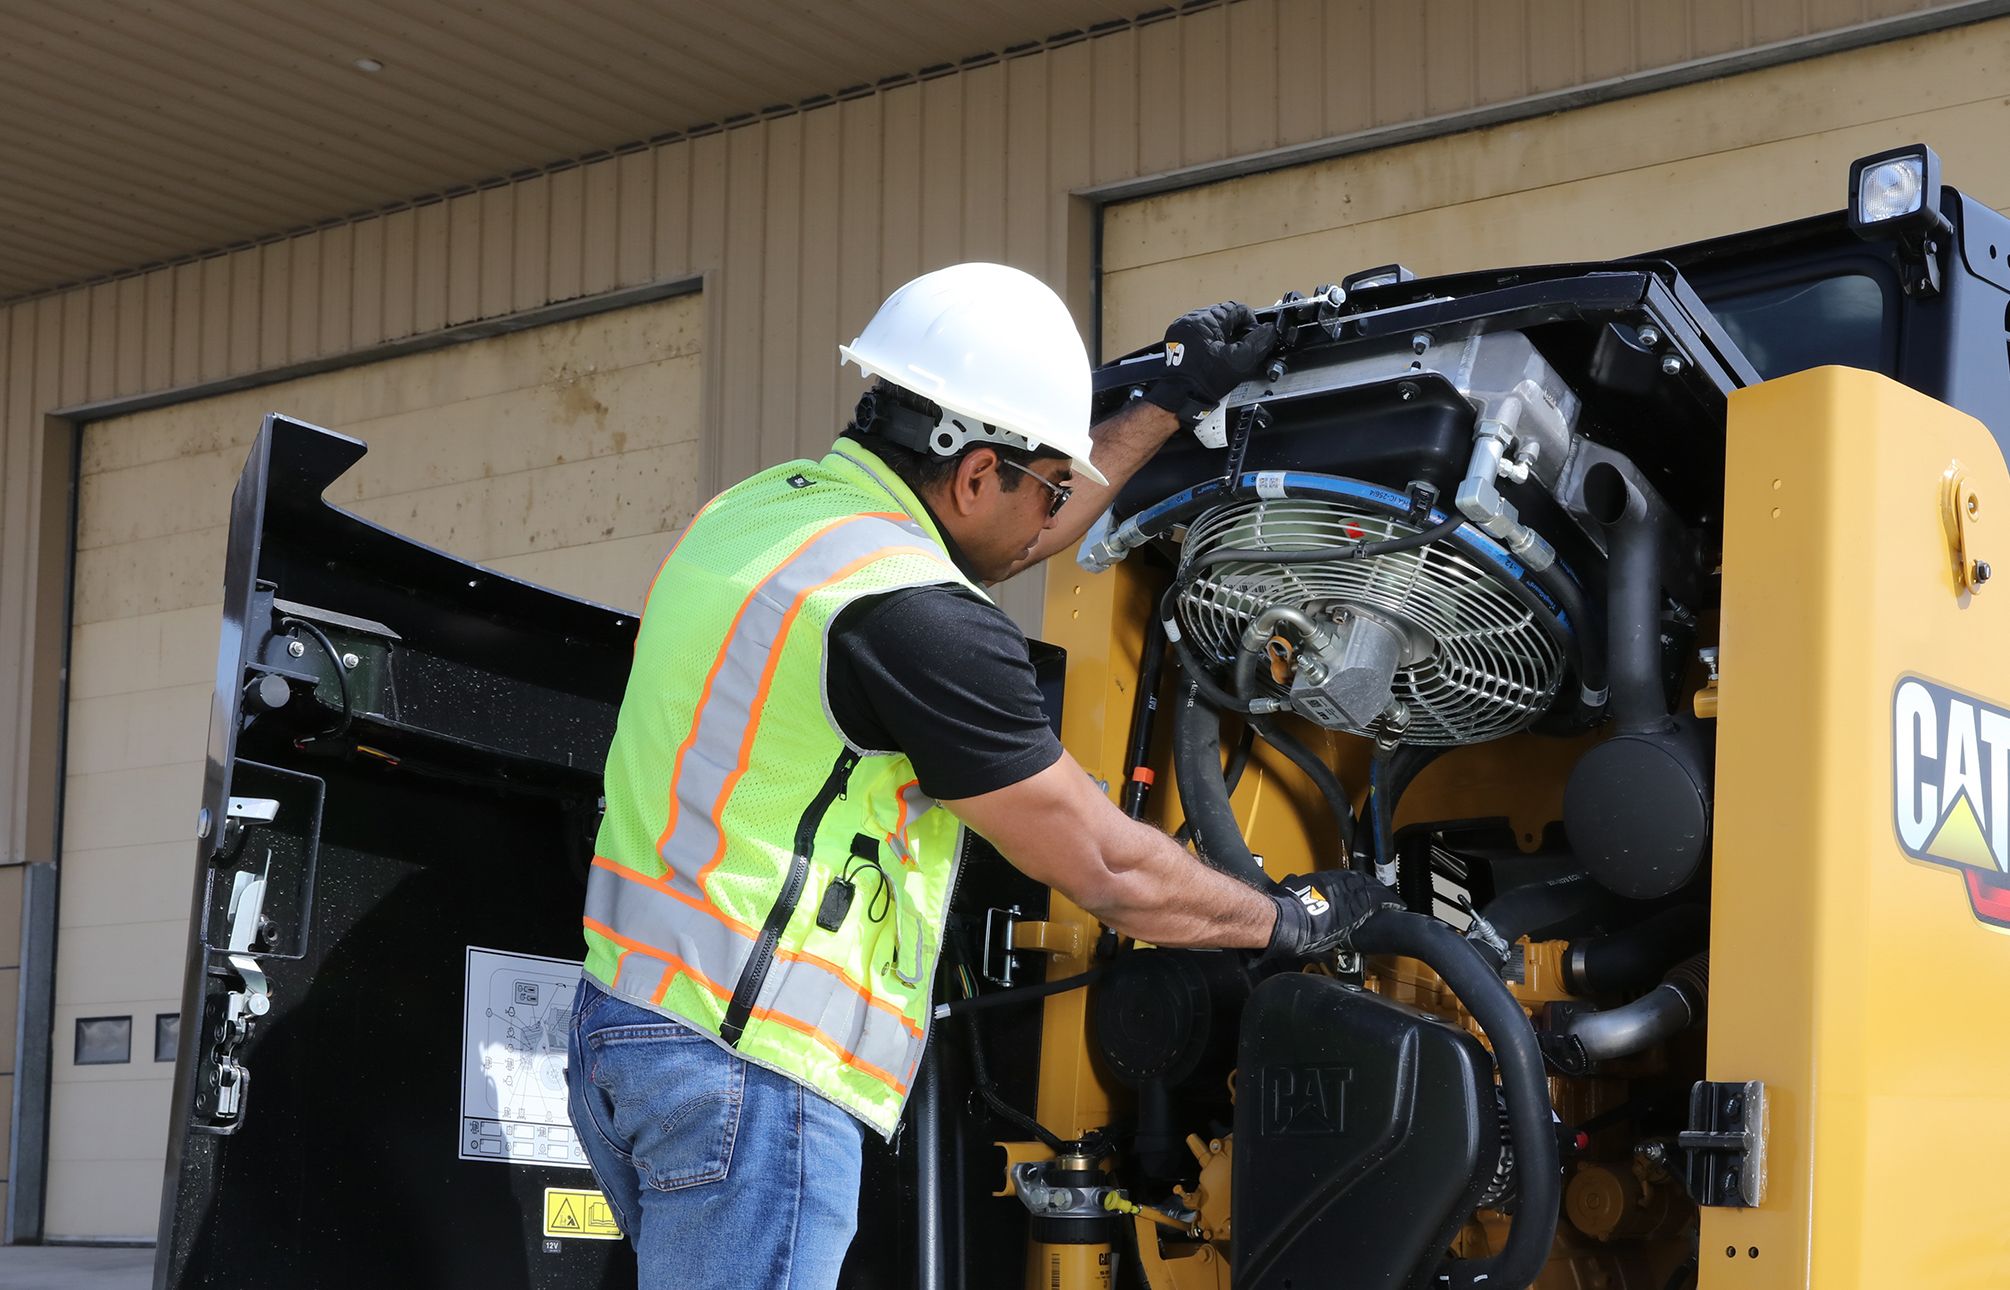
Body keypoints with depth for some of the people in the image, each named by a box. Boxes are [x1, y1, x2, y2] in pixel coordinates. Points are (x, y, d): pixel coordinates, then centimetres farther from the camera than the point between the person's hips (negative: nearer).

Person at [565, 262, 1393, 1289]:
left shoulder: (764, 506, 11)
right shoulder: (914, 614, -16)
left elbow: (1004, 543, 31)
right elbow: (1105, 869, -7)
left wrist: (1170, 407, 38)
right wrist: (1285, 920, 10)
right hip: (748, 1068, -10)